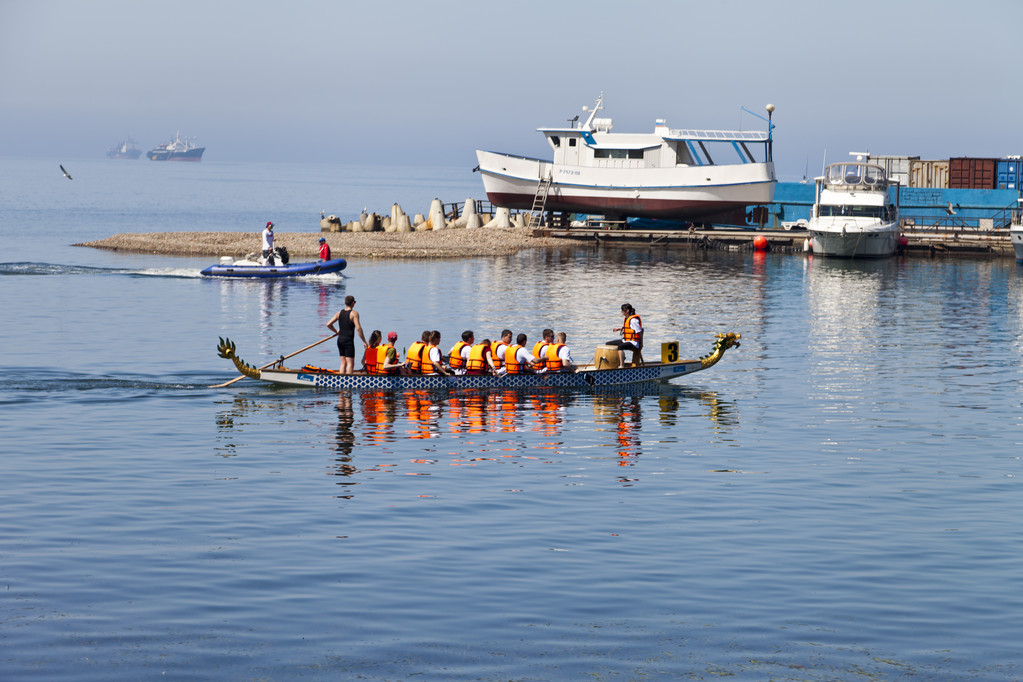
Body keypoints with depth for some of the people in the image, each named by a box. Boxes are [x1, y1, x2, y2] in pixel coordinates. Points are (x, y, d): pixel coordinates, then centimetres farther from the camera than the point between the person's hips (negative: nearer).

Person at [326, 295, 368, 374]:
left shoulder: (339, 313, 7)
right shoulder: (354, 313, -10)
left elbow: (328, 324, 5)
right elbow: (358, 328, -17)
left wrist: (336, 331, 22)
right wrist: (364, 342, -12)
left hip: (340, 340, 6)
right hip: (348, 341, -6)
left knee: (343, 363, 12)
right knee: (350, 363, -7)